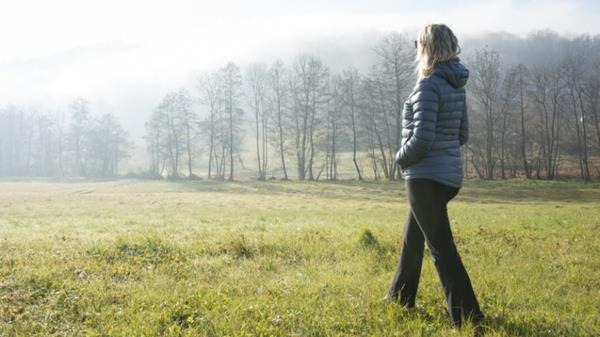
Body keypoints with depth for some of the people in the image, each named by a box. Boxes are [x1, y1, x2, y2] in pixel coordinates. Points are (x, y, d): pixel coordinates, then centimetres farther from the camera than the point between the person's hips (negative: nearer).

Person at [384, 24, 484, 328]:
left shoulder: (428, 85, -17)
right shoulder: (456, 86, 9)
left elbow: (421, 138, -21)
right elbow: (462, 135, 14)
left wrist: (401, 158, -3)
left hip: (426, 177, -9)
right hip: (450, 174, 9)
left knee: (441, 247, -5)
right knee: (412, 237, 24)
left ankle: (468, 317, -5)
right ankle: (400, 297, 39)